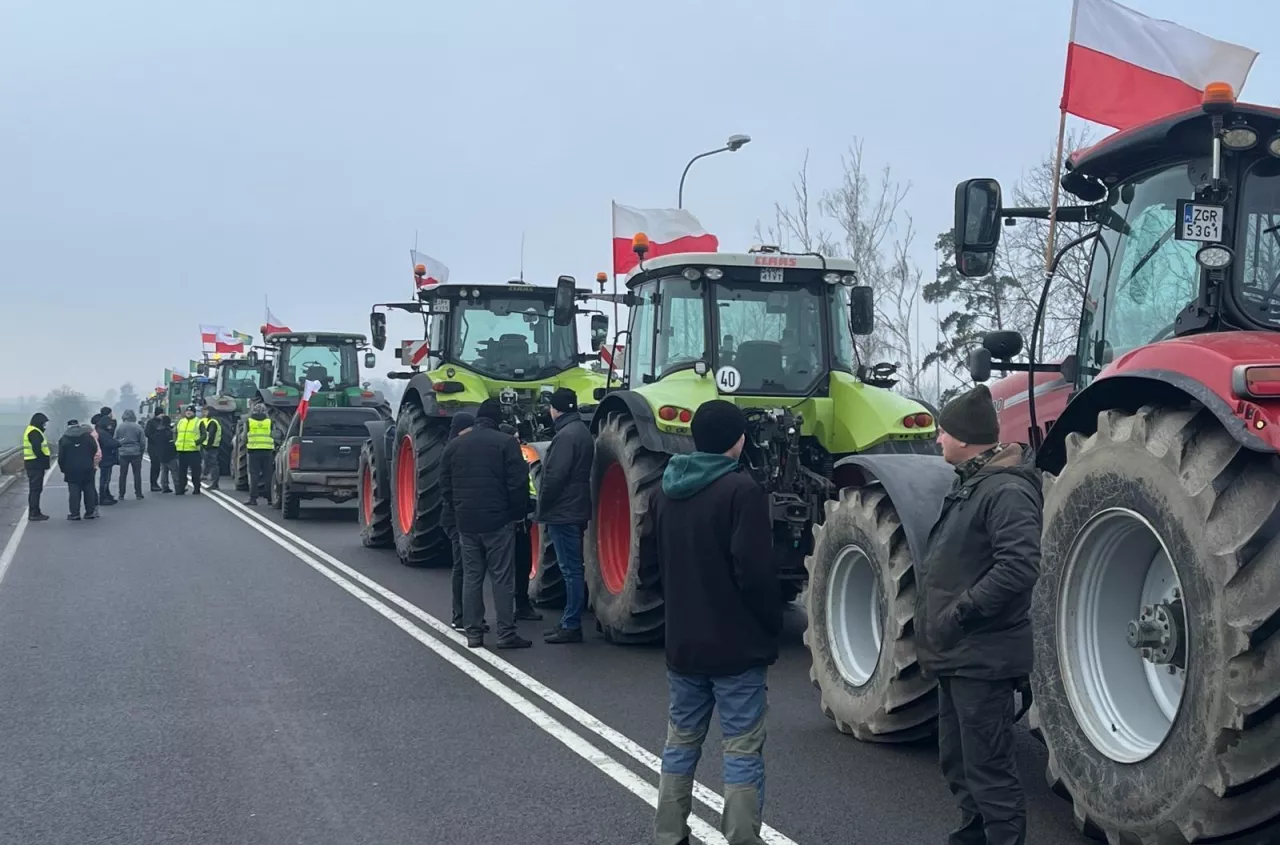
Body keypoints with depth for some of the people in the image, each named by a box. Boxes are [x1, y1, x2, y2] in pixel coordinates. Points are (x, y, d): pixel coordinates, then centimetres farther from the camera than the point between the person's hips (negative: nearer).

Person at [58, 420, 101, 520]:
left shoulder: (64, 439, 0)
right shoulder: (87, 436, 2)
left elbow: (61, 456, -1)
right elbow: (95, 449, 3)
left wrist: (63, 469, 8)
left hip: (71, 470, -1)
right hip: (87, 469, 1)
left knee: (74, 491, 0)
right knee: (89, 489, 7)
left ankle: (74, 513, -2)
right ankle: (90, 512, 7)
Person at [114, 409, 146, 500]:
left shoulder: (119, 427, -2)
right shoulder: (138, 427, -4)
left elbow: (115, 440, 1)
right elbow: (143, 442, -1)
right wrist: (141, 451, 12)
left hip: (123, 453, 1)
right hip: (136, 453, -1)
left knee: (123, 474, 8)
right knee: (137, 474, 6)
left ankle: (121, 494, 9)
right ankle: (138, 494, 5)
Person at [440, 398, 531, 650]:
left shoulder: (454, 446, 8)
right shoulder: (506, 443, -7)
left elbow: (445, 487, 11)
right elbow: (518, 484, -11)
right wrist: (518, 513, 2)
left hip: (466, 523, 4)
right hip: (498, 521, -4)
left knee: (471, 577, 9)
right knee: (501, 577, 0)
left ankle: (473, 633, 10)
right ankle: (506, 633, 0)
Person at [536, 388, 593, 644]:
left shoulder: (566, 435, -17)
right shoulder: (581, 431, 14)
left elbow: (554, 477, -20)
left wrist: (542, 508, -10)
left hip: (563, 512, -10)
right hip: (576, 510, 10)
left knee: (571, 570, -6)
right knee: (573, 569, 13)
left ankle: (572, 626, -3)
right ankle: (570, 621, 20)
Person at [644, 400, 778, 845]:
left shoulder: (666, 490, 6)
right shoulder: (741, 490, -17)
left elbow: (650, 553, 17)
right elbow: (755, 570, -21)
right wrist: (772, 623, -6)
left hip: (682, 641, 7)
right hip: (737, 643, -7)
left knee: (681, 741, 17)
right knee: (742, 750, 0)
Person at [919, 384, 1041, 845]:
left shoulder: (1007, 491, -18)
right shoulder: (969, 483, 14)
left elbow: (1020, 567, -28)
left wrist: (961, 611, -23)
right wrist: (933, 610, 13)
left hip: (983, 657, -10)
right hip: (957, 654, 10)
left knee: (989, 772, -5)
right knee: (957, 763, 20)